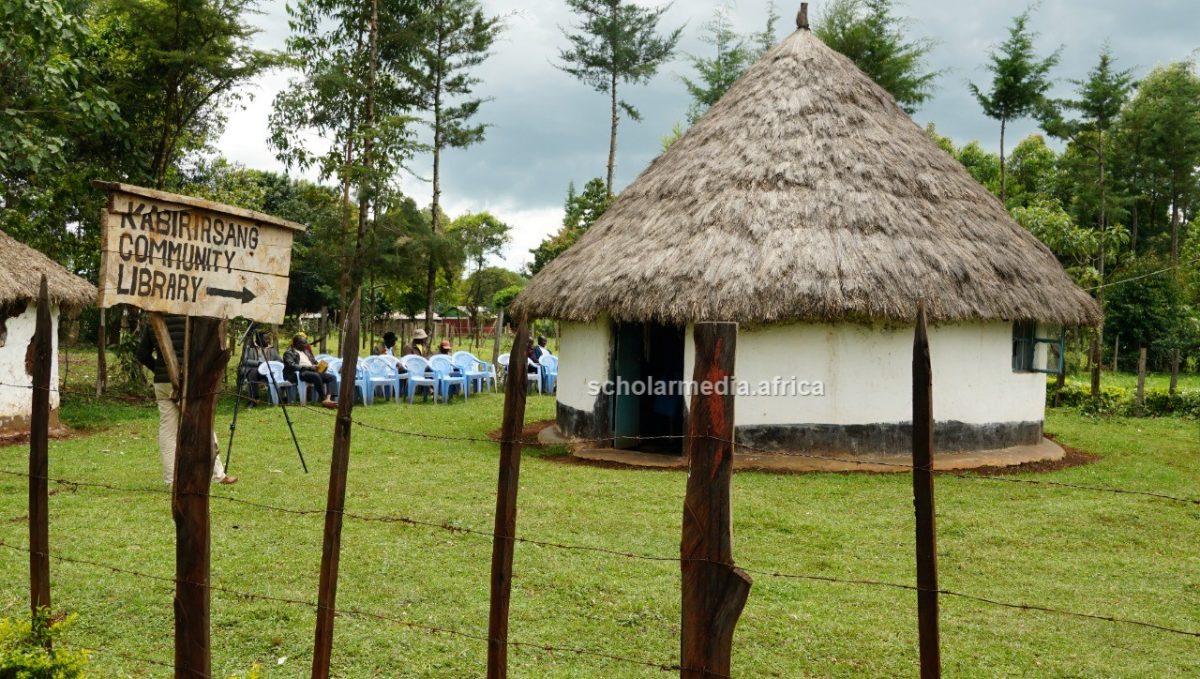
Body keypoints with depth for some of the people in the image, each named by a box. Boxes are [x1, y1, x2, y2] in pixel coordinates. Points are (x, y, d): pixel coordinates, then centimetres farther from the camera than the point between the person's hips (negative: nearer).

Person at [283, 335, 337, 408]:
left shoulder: (306, 351, 29)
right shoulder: (289, 353, 5)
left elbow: (314, 362, 28)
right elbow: (291, 366, -12)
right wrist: (308, 367, -20)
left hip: (313, 371, 8)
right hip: (299, 373, -8)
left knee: (332, 377, -16)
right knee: (316, 376, -38)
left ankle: (328, 398, -38)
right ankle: (323, 399, -33)